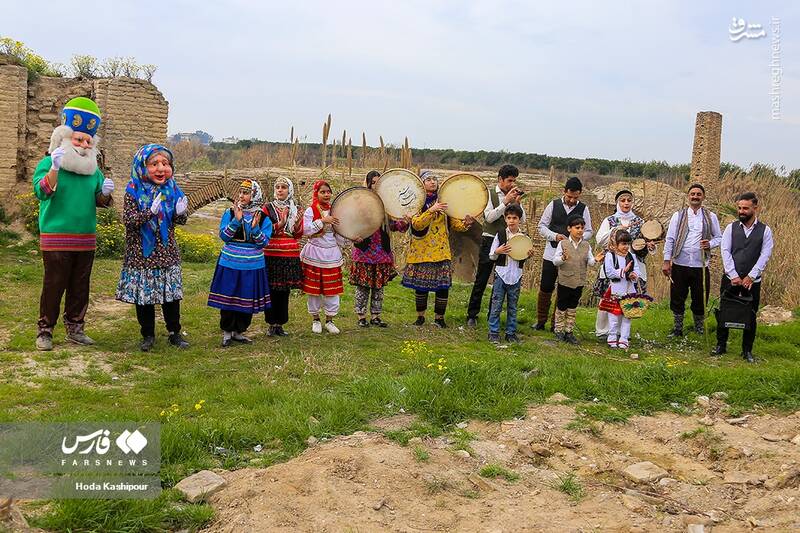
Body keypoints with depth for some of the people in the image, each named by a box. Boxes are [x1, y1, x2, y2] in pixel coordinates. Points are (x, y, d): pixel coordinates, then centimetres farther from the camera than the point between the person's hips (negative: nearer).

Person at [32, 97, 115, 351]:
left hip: (86, 240, 5)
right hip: (56, 240, -5)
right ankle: (44, 330, 13)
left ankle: (74, 329, 24)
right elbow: (41, 193, -21)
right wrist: (54, 169, -36)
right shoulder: (48, 163, -6)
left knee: (80, 287, 12)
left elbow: (100, 202, 12)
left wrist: (105, 193, -11)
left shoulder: (93, 170, 9)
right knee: (53, 286, 2)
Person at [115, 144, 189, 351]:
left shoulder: (172, 189, 2)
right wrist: (150, 212, -30)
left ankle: (175, 333, 23)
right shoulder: (134, 191, -8)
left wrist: (181, 213, -16)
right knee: (143, 295, 7)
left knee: (171, 295, 9)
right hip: (142, 253, -2)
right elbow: (128, 219, -16)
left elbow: (180, 221, 7)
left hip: (167, 252, 2)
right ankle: (148, 335, 22)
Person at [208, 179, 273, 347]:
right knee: (228, 298, 4)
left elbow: (264, 242, -7)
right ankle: (227, 332, 19)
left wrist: (255, 227, -22)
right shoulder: (230, 213, 0)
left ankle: (239, 331, 24)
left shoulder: (264, 218, 0)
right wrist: (236, 220, -20)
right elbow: (223, 235, -9)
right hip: (229, 264, -1)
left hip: (252, 266, 1)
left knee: (247, 300, 8)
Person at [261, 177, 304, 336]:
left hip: (291, 256, 3)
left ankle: (280, 324, 16)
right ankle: (272, 324, 10)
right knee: (272, 290, -1)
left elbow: (299, 234, 9)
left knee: (285, 291, 6)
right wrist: (280, 224, -19)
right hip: (271, 255, -3)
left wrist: (297, 223, -11)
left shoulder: (295, 209, 11)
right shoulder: (267, 208, 0)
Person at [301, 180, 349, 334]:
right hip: (314, 254, -3)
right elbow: (305, 230, -17)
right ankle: (315, 319, 20)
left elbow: (339, 235, 7)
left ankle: (329, 320, 16)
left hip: (332, 254, 3)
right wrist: (322, 220, -20)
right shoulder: (311, 210, -4)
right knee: (314, 288, 4)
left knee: (332, 288, 4)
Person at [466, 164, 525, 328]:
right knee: (481, 280, 0)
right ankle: (472, 315, 9)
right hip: (490, 241, -4)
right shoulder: (490, 194, -3)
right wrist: (506, 201, -19)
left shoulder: (514, 196, 7)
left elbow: (522, 221, 3)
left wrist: (517, 203, -12)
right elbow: (489, 217, -15)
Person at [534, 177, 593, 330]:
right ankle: (540, 321, 17)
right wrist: (554, 236, -15)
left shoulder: (583, 209, 3)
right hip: (551, 253, 0)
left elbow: (589, 232, 7)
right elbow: (542, 226, 3)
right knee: (545, 288, 3)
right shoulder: (554, 205, 1)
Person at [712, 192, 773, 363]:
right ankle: (721, 345, 19)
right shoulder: (731, 227, 3)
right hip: (730, 278, 1)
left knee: (750, 315, 6)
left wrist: (750, 277, -14)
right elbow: (726, 251, -4)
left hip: (753, 281, 0)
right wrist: (733, 276, -12)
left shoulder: (765, 230, 1)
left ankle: (747, 350, 19)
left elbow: (765, 255, -6)